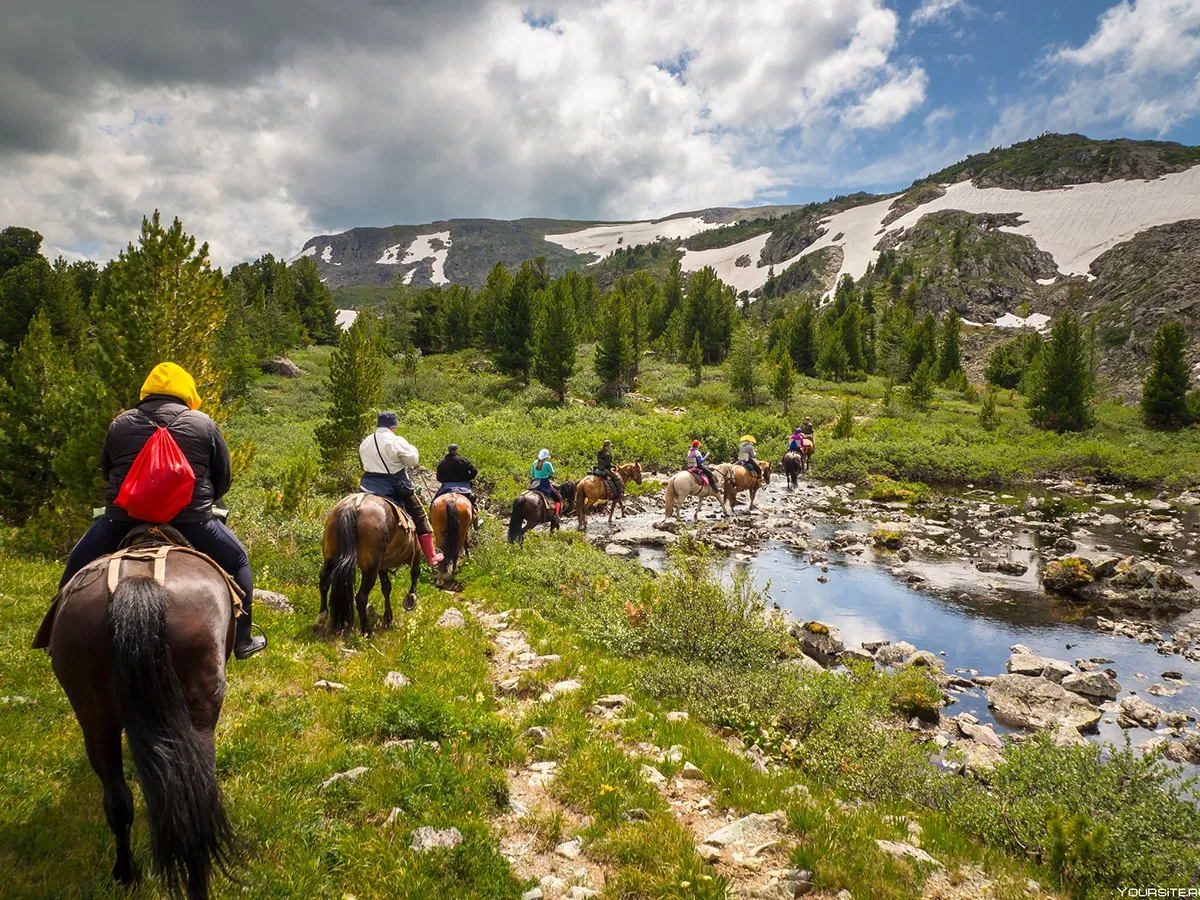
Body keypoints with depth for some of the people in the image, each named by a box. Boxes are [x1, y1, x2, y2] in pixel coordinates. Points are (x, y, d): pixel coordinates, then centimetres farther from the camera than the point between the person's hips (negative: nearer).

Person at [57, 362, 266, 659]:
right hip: (190, 522, -1)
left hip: (123, 519, 2)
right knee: (237, 560, 18)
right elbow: (224, 477, 8)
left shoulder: (120, 424, 9)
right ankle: (242, 641, 18)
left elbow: (105, 469, 19)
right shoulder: (204, 424, 4)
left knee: (77, 565, 27)